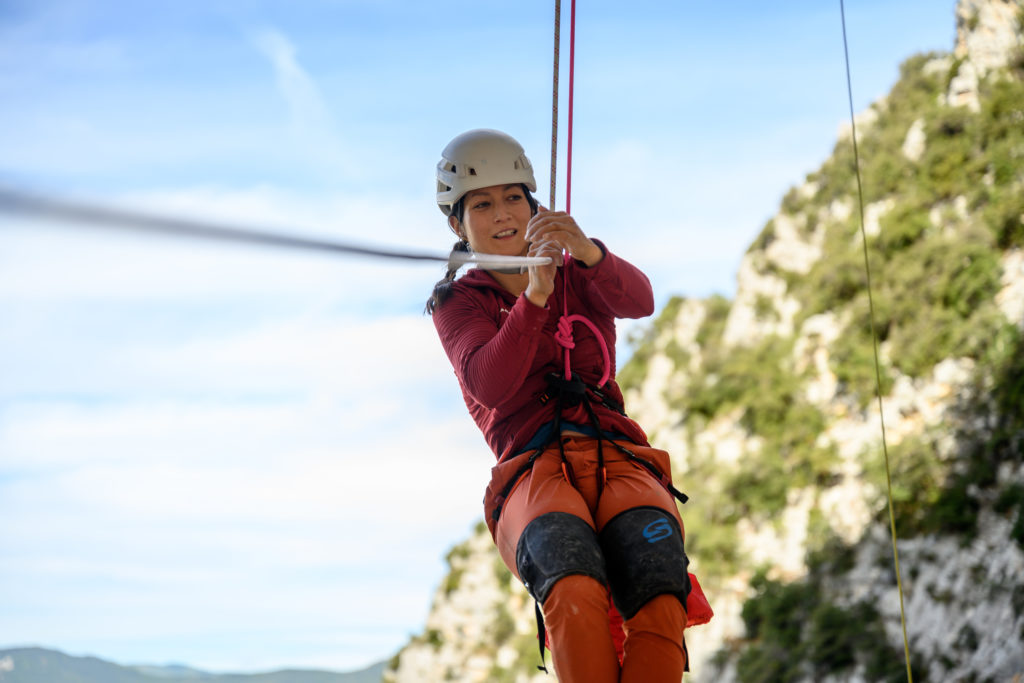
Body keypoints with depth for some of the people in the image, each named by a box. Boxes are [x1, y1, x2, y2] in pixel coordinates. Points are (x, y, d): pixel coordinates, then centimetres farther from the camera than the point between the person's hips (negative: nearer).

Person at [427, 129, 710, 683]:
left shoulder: (579, 276, 24)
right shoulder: (458, 303, 18)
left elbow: (639, 301, -2)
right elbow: (490, 386, -5)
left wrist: (586, 251, -23)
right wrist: (535, 296, -20)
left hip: (617, 456, 2)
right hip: (533, 468, -2)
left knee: (660, 593, -33)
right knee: (573, 587, -38)